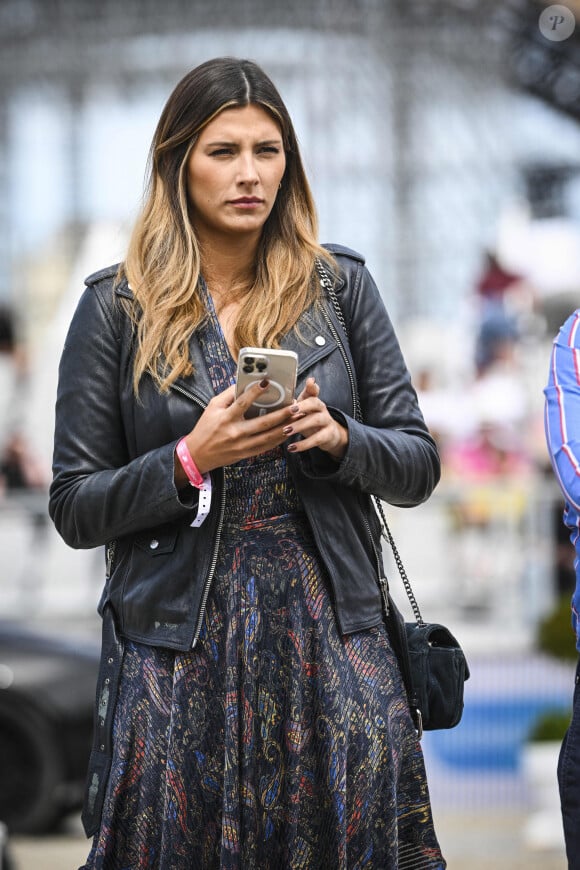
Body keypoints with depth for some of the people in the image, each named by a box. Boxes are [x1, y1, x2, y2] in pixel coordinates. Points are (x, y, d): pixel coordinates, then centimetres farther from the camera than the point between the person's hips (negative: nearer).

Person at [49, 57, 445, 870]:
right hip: (179, 647, -1)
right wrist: (190, 460, -14)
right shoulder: (117, 306, 2)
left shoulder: (341, 285, 7)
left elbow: (418, 466, 8)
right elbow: (75, 508, 1)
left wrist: (337, 437, -12)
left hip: (332, 640, 1)